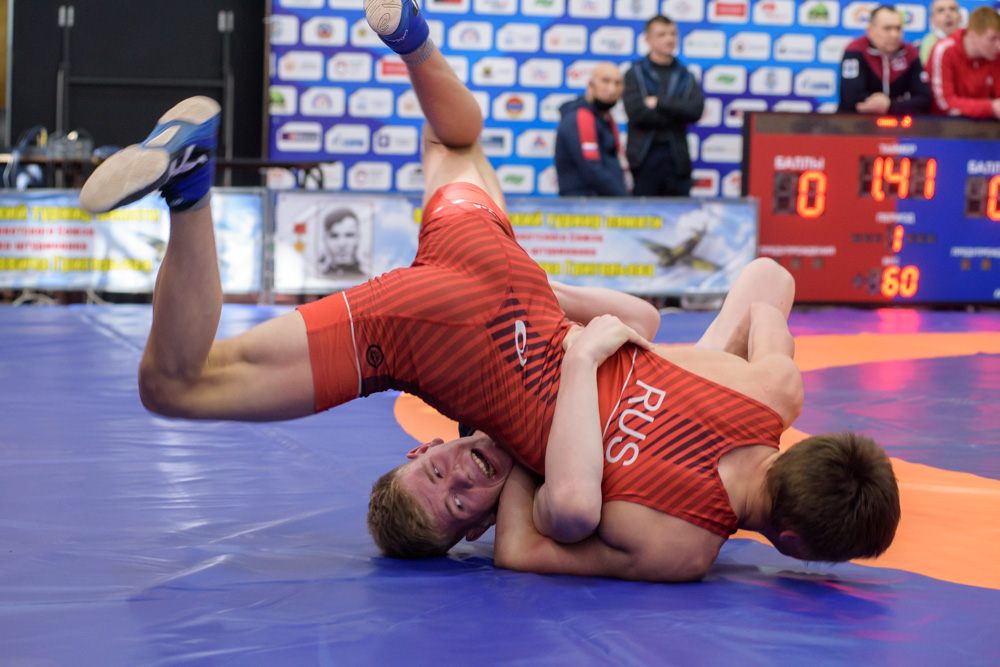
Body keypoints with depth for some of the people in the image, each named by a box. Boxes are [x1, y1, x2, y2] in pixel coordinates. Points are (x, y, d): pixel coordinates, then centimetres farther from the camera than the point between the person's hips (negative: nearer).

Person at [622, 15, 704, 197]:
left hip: (677, 159, 3)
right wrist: (677, 116, -6)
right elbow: (636, 112, -11)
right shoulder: (635, 74, 5)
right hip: (645, 157, -3)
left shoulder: (685, 76, 14)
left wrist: (659, 103, -9)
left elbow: (696, 110, -3)